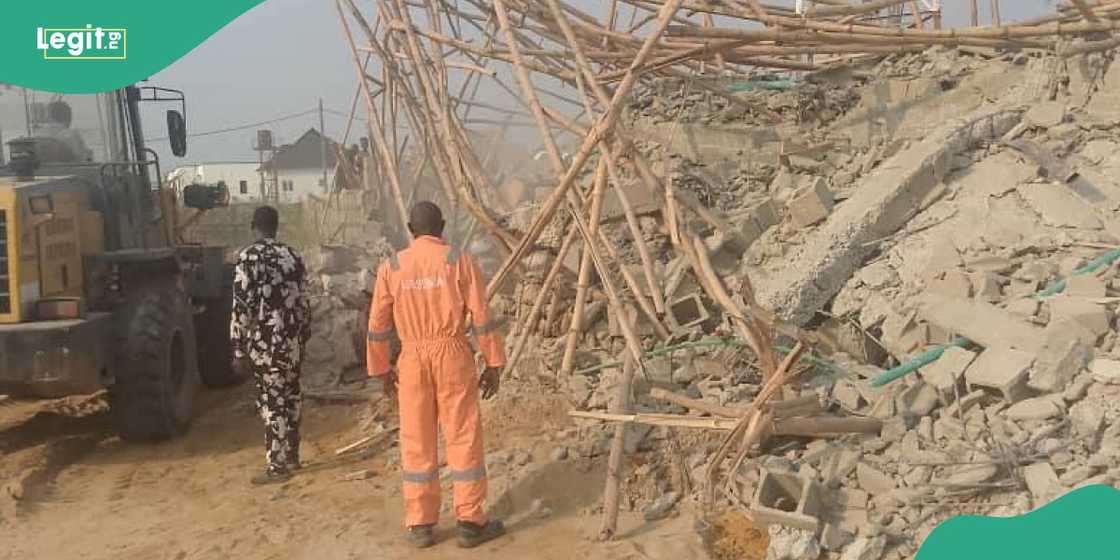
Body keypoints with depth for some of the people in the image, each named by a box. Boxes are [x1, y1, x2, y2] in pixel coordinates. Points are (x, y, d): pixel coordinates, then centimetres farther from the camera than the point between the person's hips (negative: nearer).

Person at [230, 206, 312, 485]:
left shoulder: (248, 257, -11)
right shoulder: (293, 256, 7)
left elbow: (241, 307, -14)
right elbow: (303, 302, 10)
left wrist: (239, 351, -11)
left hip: (265, 342, -6)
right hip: (292, 339, 6)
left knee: (272, 402, -1)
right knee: (290, 397, 16)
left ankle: (277, 466, 5)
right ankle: (291, 456, 26)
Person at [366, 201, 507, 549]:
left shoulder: (391, 267, 3)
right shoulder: (460, 261, -3)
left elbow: (378, 325, 6)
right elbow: (482, 317, -5)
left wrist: (382, 370, 16)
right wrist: (493, 364, 3)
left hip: (412, 359, 2)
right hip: (453, 355, -2)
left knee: (417, 444, 9)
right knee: (464, 439, 5)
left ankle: (420, 525, 15)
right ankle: (471, 522, 9)